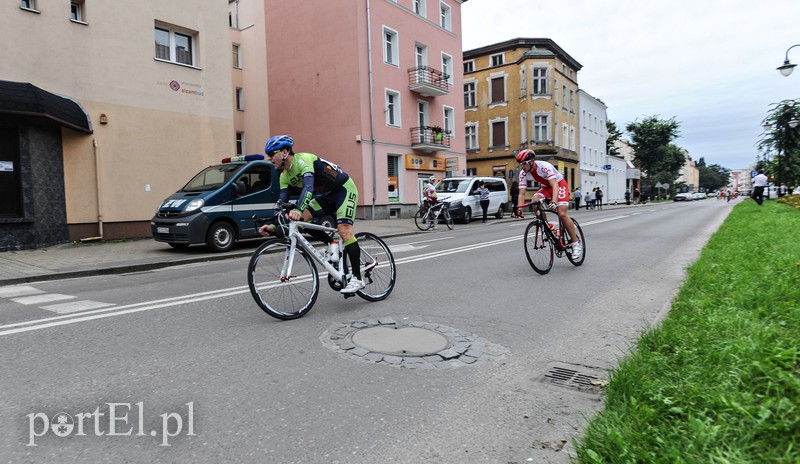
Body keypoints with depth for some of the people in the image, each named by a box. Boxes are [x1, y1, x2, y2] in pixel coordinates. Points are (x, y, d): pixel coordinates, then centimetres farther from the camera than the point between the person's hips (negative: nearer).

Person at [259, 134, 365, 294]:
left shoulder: (303, 159, -24)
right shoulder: (285, 176, 2)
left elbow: (309, 187, -40)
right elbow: (282, 202, -4)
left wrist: (298, 210, -55)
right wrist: (272, 225, -19)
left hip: (345, 189, -8)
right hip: (328, 195, 8)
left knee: (344, 229, -23)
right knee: (303, 217, -11)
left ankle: (357, 279, -21)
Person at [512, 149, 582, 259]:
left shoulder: (544, 167, -33)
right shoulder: (523, 173, -16)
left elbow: (555, 186, -40)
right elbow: (521, 193, -16)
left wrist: (554, 202, -55)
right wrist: (519, 209, -30)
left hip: (560, 185, -5)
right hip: (546, 187, 5)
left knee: (562, 214, -20)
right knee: (535, 200, -27)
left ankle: (576, 243, -7)